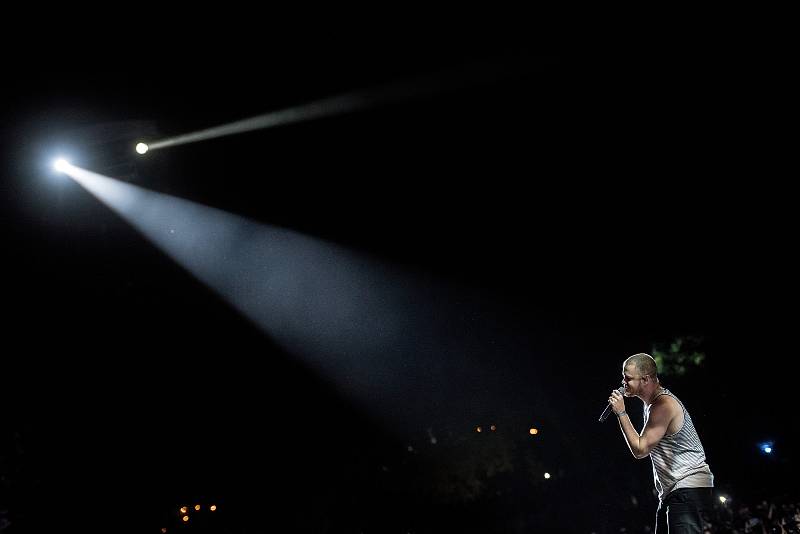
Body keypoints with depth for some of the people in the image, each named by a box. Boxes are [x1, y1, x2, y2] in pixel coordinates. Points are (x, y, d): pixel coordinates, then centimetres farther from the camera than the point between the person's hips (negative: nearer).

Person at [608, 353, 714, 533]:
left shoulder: (663, 405, -19)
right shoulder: (653, 403, 15)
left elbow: (640, 450, -18)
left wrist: (621, 413, -15)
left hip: (688, 488, -11)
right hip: (671, 491, 11)